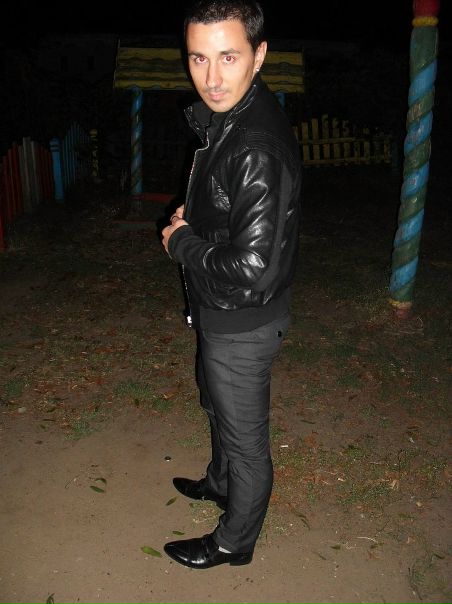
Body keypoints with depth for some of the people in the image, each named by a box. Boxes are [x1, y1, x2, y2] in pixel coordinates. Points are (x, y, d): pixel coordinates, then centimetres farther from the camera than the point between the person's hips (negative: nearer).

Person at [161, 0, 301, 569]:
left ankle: (234, 541, 39)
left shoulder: (259, 150, -31)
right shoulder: (224, 118, 1)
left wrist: (181, 242, -18)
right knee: (218, 406, 30)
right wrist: (189, 217, 0)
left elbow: (250, 275, -33)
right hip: (218, 313, 10)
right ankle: (220, 483, 58)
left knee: (244, 435, 13)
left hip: (243, 325, -10)